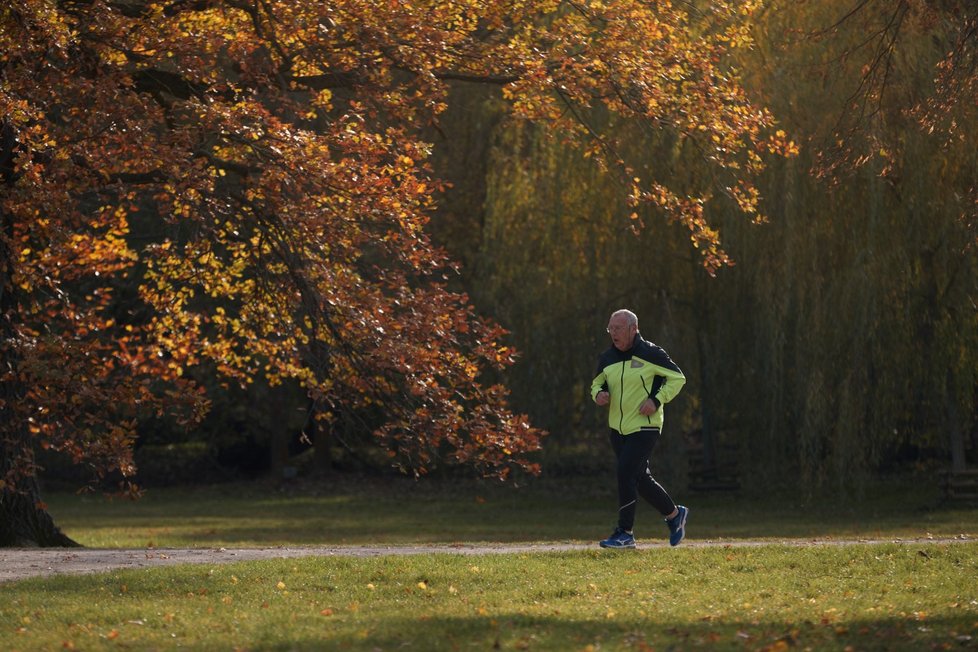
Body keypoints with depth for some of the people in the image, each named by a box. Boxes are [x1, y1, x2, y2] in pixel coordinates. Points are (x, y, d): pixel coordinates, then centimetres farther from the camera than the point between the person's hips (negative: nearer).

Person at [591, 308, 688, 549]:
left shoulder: (650, 354, -10)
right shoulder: (607, 358, 5)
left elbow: (678, 378, -3)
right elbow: (597, 383, 19)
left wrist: (657, 400, -15)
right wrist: (599, 394, -5)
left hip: (645, 427, -7)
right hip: (617, 428, 7)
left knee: (626, 473, -16)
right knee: (641, 479, 12)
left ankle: (625, 533, -9)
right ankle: (674, 514, 33)